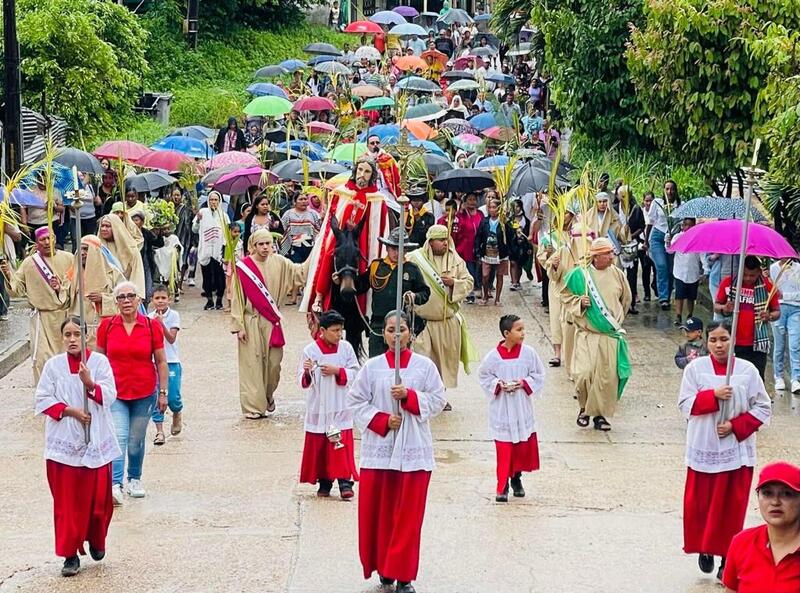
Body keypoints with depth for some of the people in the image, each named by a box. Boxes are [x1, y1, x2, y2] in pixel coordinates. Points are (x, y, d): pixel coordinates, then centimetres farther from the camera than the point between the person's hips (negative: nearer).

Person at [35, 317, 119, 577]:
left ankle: (96, 541, 32)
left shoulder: (99, 361, -1)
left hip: (96, 441, 0)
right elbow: (43, 400, 0)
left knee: (98, 497, 7)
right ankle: (70, 554, 5)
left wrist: (90, 383, -25)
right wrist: (70, 411, -12)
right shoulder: (53, 365, 1)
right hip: (64, 443, 0)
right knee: (67, 501, -1)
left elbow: (110, 395, -8)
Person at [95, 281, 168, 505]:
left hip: (144, 393, 1)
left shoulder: (151, 326, -3)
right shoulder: (106, 326, -2)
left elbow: (161, 362, 3)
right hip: (115, 392, -1)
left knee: (136, 440, 10)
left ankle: (134, 480, 31)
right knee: (118, 439, -13)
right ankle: (115, 485, -19)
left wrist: (163, 392, 1)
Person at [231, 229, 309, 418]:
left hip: (272, 321, 3)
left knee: (273, 362, 5)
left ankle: (267, 396, 31)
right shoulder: (243, 266, -8)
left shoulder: (278, 262, 3)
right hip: (252, 322, -3)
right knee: (253, 363, 0)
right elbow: (237, 298, -6)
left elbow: (300, 272, 9)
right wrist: (238, 326, -8)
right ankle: (253, 407, 7)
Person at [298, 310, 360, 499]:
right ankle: (324, 483, 19)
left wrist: (337, 371, -13)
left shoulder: (346, 348, 0)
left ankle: (345, 482, -5)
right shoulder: (310, 350, -5)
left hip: (341, 407, 0)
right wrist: (307, 373, -23)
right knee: (318, 446, 6)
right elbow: (303, 381, -2)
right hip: (318, 408, 0)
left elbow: (355, 373, 2)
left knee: (342, 446, -6)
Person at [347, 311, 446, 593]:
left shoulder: (425, 366, 1)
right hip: (378, 447, 1)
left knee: (408, 515, -1)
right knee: (379, 511, 4)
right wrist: (382, 420, -11)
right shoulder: (372, 367, 2)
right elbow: (356, 402, 2)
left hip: (414, 449, -1)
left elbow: (437, 401, 0)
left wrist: (409, 396, -15)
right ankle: (383, 568, 21)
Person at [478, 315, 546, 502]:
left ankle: (516, 478, 32)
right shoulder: (493, 356, -10)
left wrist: (524, 383, -12)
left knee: (523, 445, 10)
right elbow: (484, 376, 3)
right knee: (503, 449, -1)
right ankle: (502, 486, 8)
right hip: (501, 410, -2)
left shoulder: (528, 353, -5)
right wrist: (498, 385, -13)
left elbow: (539, 375, 4)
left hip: (523, 409, 2)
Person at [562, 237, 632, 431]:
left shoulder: (617, 274, 2)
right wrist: (579, 303, -13)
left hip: (610, 334, 2)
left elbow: (626, 299, 19)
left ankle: (601, 414, 15)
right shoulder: (580, 274, -5)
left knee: (607, 376, 1)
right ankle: (584, 407, 11)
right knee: (584, 372, -14)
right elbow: (566, 296, 5)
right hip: (587, 333, -2)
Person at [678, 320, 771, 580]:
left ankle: (728, 558, 13)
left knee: (732, 506, 2)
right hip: (703, 449, 0)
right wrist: (713, 396, -20)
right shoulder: (695, 368, -2)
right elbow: (685, 405, -5)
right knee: (699, 503, 5)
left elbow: (763, 408, 0)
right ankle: (704, 549, 27)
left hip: (736, 450, 0)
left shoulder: (747, 370, -3)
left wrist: (736, 426, -12)